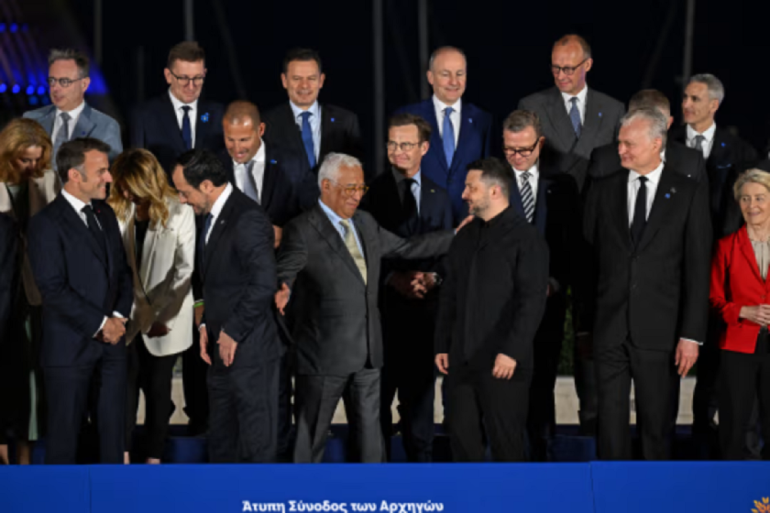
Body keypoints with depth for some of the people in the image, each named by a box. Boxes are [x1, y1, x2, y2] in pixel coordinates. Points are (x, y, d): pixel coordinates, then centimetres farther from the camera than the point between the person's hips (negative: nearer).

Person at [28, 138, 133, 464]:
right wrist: (99, 324, -14)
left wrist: (119, 316, -1)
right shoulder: (47, 224, -11)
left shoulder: (105, 214, 12)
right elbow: (53, 289, -17)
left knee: (113, 427, 10)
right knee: (65, 429, 3)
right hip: (70, 348, -6)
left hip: (111, 340, 7)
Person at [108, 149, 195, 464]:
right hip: (129, 316, 2)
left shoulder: (179, 213, -11)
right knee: (126, 383, 2)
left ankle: (154, 458, 20)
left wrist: (165, 315, -14)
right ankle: (123, 453, 12)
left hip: (165, 318, -2)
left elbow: (185, 269, -11)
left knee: (158, 387, 9)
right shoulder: (118, 210, -1)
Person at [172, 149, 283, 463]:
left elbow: (264, 282, -24)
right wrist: (207, 325, 7)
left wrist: (233, 332, -17)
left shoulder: (247, 219, -18)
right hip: (222, 350, 10)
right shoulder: (212, 216, 12)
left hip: (250, 352, -10)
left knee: (257, 445, 0)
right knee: (221, 442, 16)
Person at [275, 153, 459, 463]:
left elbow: (405, 248, 23)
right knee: (311, 435, 4)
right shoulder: (302, 230, -11)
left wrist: (457, 237, 23)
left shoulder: (366, 223, 13)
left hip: (367, 353, 7)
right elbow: (283, 273, -18)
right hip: (324, 354, -7)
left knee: (369, 432, 13)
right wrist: (282, 291, -41)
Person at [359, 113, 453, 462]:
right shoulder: (372, 192, 1)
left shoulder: (438, 198, 12)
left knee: (420, 390, 8)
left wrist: (432, 277, -9)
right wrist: (393, 278, -15)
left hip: (424, 306, 3)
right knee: (378, 392, 2)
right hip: (382, 305, -3)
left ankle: (421, 459, 16)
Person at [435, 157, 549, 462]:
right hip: (461, 359, 7)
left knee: (507, 440, 0)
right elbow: (449, 295, 18)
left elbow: (532, 300, -15)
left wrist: (512, 351, -21)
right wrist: (442, 345, 13)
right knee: (462, 436, 8)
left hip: (503, 364, -7)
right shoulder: (465, 237, 15)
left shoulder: (525, 238, -8)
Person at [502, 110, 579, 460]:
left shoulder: (561, 185, 8)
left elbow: (572, 245, 6)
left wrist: (555, 282, -8)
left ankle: (542, 455, 14)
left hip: (547, 299, 2)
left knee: (542, 382, 6)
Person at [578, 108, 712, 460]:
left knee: (656, 422, 4)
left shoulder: (689, 193, 0)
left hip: (659, 333, -2)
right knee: (611, 420, 3)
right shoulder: (603, 191, 8)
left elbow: (698, 269, -2)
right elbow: (588, 263, 9)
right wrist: (583, 325, 5)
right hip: (609, 331, 2)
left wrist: (691, 335, -8)